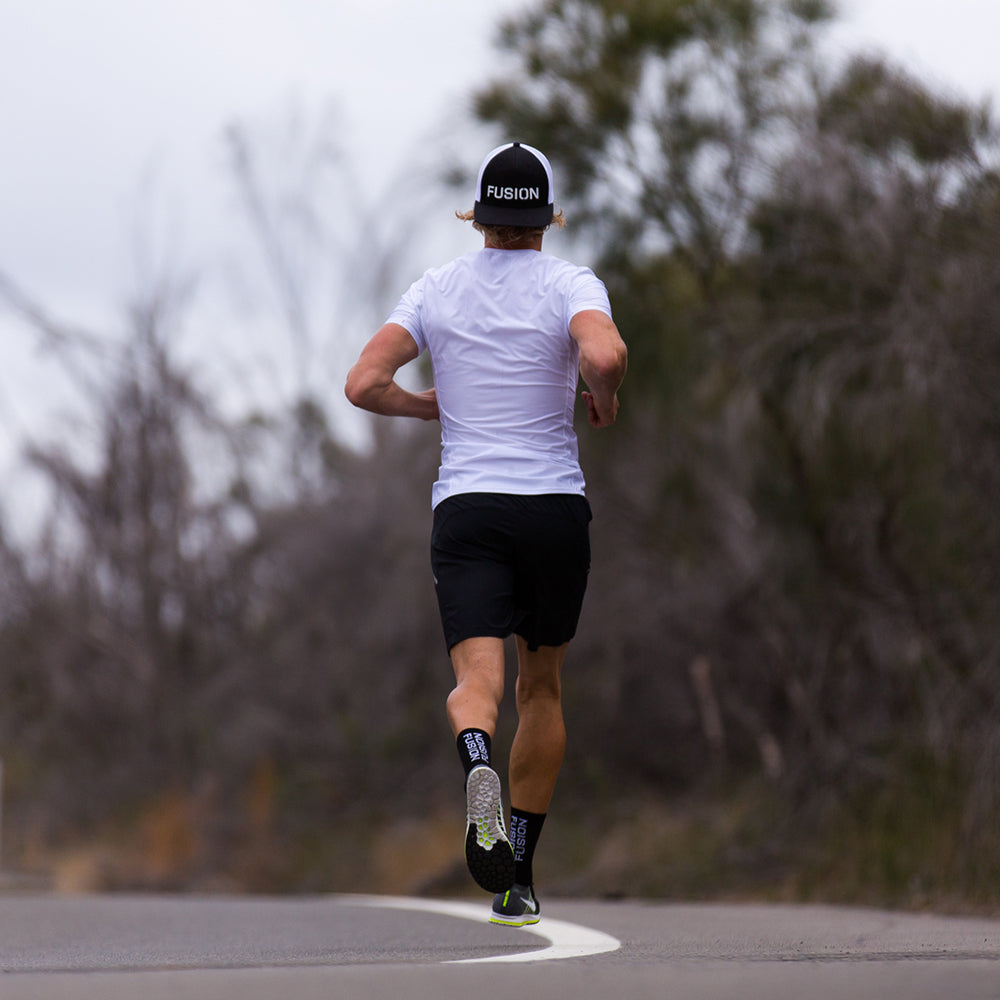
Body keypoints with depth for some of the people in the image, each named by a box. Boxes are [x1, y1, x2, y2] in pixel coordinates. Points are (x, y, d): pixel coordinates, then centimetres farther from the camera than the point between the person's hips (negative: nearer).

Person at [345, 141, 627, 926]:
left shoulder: (436, 289, 7)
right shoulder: (570, 285, -1)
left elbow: (364, 383, -2)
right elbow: (604, 355, -23)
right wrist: (605, 403, -1)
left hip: (466, 507, 0)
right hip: (555, 505, 0)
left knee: (478, 679, -11)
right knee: (542, 685, 16)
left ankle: (479, 767, -48)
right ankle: (519, 877, 18)